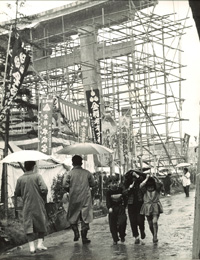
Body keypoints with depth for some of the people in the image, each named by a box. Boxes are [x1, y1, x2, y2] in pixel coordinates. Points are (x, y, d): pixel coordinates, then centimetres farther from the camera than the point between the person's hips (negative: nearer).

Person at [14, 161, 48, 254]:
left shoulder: (20, 179, -1)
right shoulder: (37, 176, -8)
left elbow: (17, 193, 5)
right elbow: (44, 189, -16)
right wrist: (43, 197, 2)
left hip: (27, 206, 2)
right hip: (38, 205, -2)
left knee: (28, 225, 4)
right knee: (41, 224, 14)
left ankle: (31, 246, -2)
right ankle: (40, 243, 8)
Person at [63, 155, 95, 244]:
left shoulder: (70, 173, -5)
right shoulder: (87, 173, -1)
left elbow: (65, 186, -9)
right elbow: (93, 184, 4)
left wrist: (70, 191, 10)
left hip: (74, 198, -1)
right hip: (85, 199, 1)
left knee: (73, 217, 16)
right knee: (85, 217, 6)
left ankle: (76, 232, 2)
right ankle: (84, 237, 4)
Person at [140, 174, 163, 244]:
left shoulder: (157, 190, 0)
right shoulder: (145, 190, 2)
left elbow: (161, 184, -19)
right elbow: (141, 186, -18)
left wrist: (155, 179, -24)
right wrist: (147, 178, -14)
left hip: (156, 208, -2)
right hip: (147, 208, 2)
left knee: (154, 221, -19)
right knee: (150, 224, 8)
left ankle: (155, 236, -10)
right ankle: (154, 236, 27)